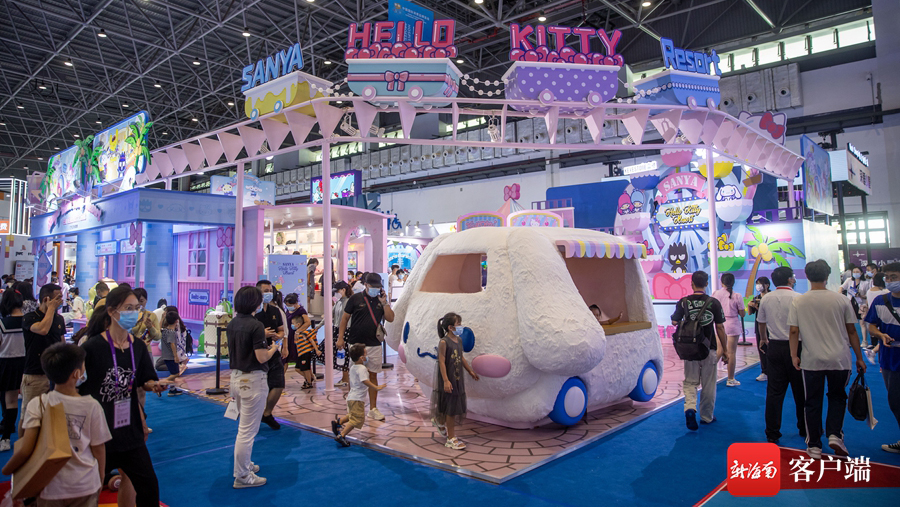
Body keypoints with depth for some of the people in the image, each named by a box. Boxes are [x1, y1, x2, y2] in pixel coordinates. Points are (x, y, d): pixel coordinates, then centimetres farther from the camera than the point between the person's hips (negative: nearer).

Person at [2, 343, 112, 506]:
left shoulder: (37, 405, -12)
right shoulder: (92, 406, -13)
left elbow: (25, 450, -15)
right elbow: (99, 449, -5)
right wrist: (101, 478, 12)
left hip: (50, 487, 1)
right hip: (86, 487, -1)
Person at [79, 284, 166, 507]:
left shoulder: (138, 347, 0)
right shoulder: (93, 347, -16)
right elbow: (76, 388, -9)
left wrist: (154, 385, -11)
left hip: (129, 429, 4)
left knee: (148, 485, 6)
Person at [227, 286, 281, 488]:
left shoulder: (231, 324, 6)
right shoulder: (256, 325, -19)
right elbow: (262, 357, -21)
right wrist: (273, 348, -1)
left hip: (236, 378, 9)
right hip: (252, 380, -9)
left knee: (245, 426, 24)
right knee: (247, 430, 1)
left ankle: (244, 464, 36)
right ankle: (242, 476, 11)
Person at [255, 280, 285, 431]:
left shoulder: (275, 311, 9)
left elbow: (281, 330, 17)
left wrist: (278, 336, -5)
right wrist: (262, 335, -24)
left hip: (274, 355, 6)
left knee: (278, 386, 6)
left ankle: (267, 414, 29)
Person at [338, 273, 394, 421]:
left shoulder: (381, 300, 7)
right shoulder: (356, 298, -2)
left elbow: (391, 318, 1)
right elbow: (345, 317, 1)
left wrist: (384, 303, -10)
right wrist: (340, 337, -4)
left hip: (374, 345, 3)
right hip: (356, 343, -3)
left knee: (373, 375, 7)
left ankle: (373, 408, 16)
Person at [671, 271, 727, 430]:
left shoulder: (683, 302, -6)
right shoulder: (714, 303, -8)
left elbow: (674, 322, 7)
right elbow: (720, 329, -4)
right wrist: (725, 351, 5)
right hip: (709, 349, 0)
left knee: (690, 382, 11)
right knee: (708, 385, 13)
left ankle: (690, 408, -13)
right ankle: (707, 416, 24)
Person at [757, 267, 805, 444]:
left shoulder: (765, 298, 4)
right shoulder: (797, 298, -12)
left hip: (774, 347, 4)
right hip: (795, 347, -3)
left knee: (774, 391, 6)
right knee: (800, 391, 12)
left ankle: (772, 433, 8)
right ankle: (804, 429, 26)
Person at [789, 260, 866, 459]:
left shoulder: (798, 302, -5)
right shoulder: (841, 300, -3)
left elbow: (794, 331, -5)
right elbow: (851, 331, 2)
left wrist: (794, 356, 5)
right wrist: (859, 358, 11)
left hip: (811, 361, 0)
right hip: (839, 360, 1)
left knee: (812, 403, 10)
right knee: (837, 397, 21)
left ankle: (814, 447, 16)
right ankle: (835, 435, 5)